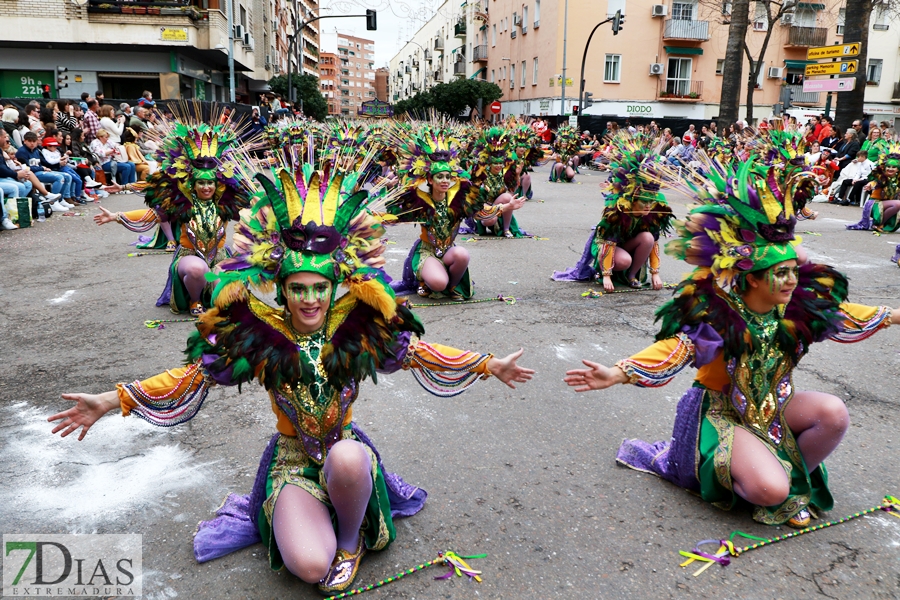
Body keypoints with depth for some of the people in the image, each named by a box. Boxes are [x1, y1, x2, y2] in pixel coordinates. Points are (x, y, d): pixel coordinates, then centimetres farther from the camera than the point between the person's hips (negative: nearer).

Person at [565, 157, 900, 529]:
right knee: (770, 491, -27)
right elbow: (674, 349, -32)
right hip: (724, 411, -6)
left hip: (775, 406, 7)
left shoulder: (797, 308, -6)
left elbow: (843, 315, 11)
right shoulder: (715, 316, -24)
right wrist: (618, 374, -46)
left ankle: (795, 478, 3)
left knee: (833, 413, -21)